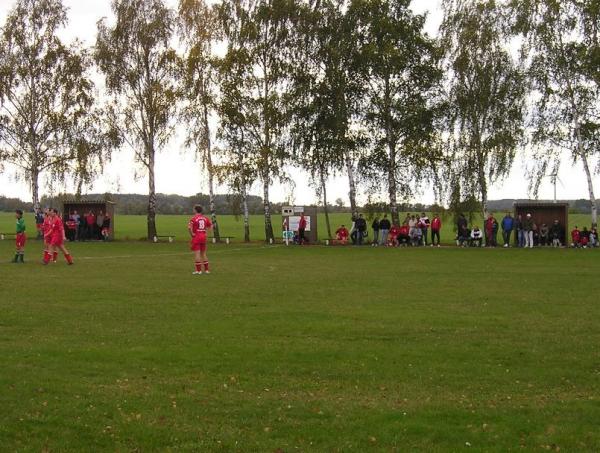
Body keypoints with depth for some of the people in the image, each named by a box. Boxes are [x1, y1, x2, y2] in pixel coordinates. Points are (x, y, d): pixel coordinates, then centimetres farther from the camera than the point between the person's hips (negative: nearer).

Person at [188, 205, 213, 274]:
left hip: (196, 237, -6)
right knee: (203, 253, 15)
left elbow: (189, 227, -24)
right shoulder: (205, 218, 6)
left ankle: (198, 270, -3)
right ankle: (206, 269, 17)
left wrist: (191, 234, -11)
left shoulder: (194, 218, -11)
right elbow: (210, 225, 15)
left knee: (197, 253, -2)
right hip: (204, 236, 6)